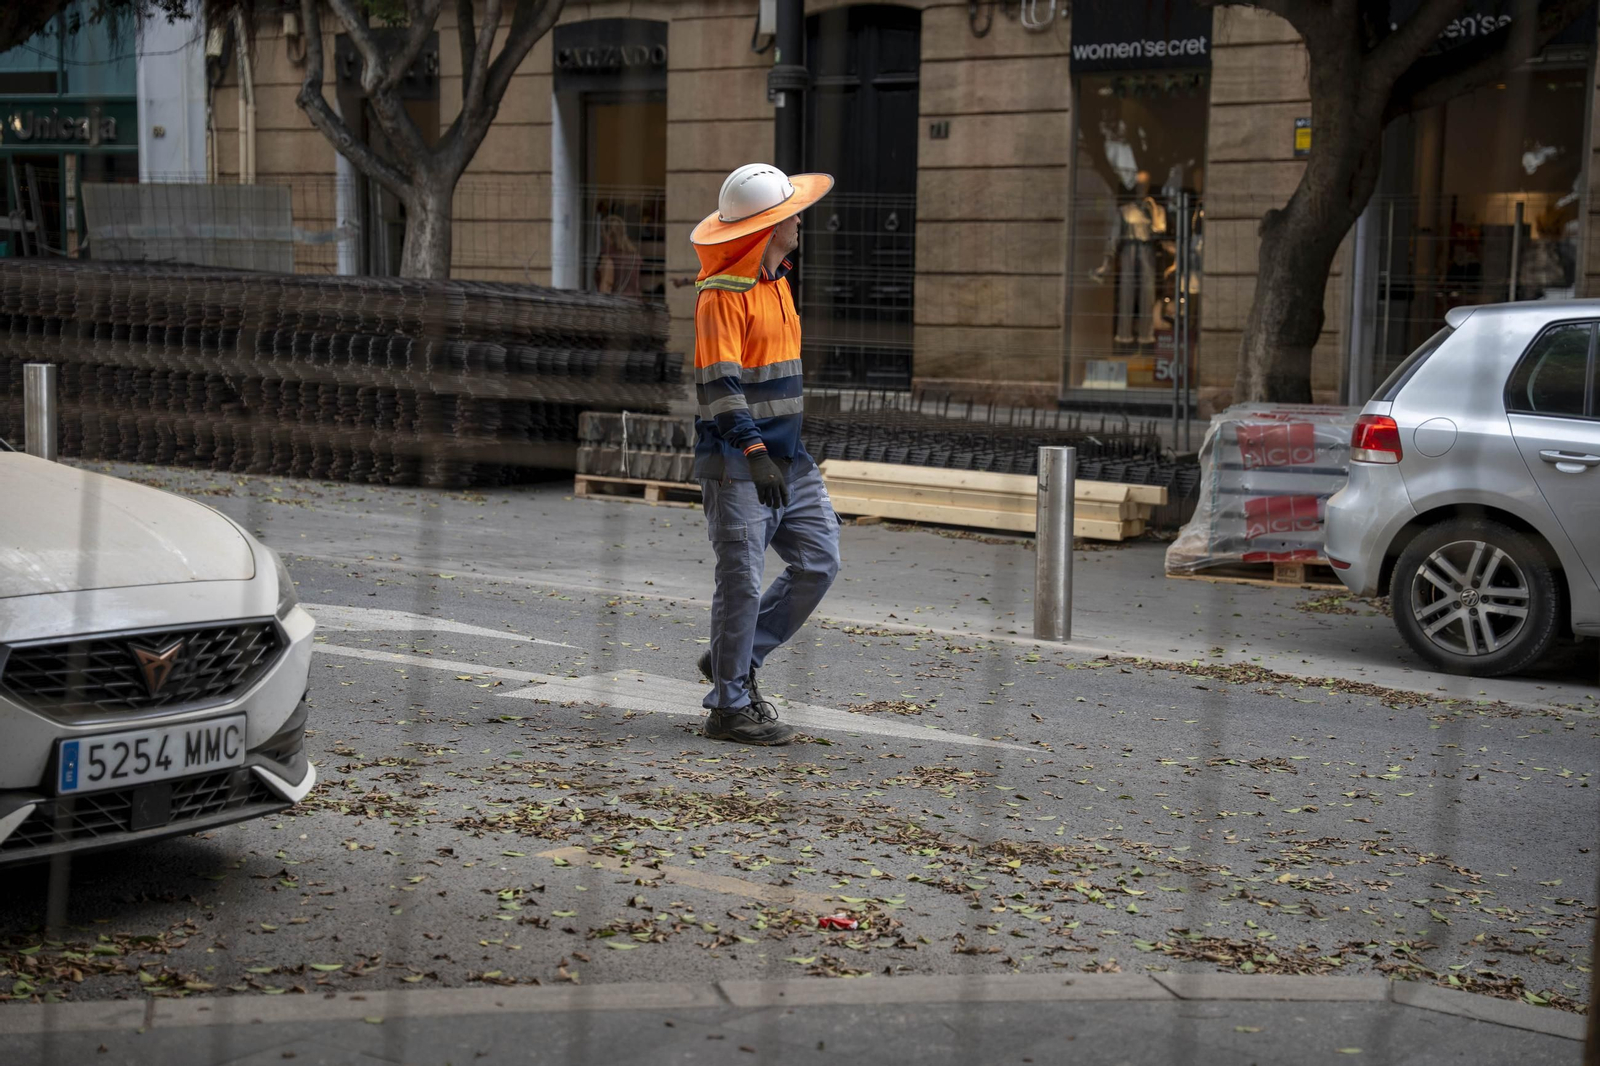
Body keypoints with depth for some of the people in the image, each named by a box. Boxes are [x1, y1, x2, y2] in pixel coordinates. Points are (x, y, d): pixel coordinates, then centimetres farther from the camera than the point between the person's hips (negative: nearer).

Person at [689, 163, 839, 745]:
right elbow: (718, 382, -21)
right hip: (737, 462, -9)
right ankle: (730, 707, 6)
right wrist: (754, 452, -30)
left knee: (819, 561, 5)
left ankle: (734, 663, 18)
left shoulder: (777, 281, 16)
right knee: (742, 581, -5)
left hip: (786, 457, 9)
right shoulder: (723, 293, -13)